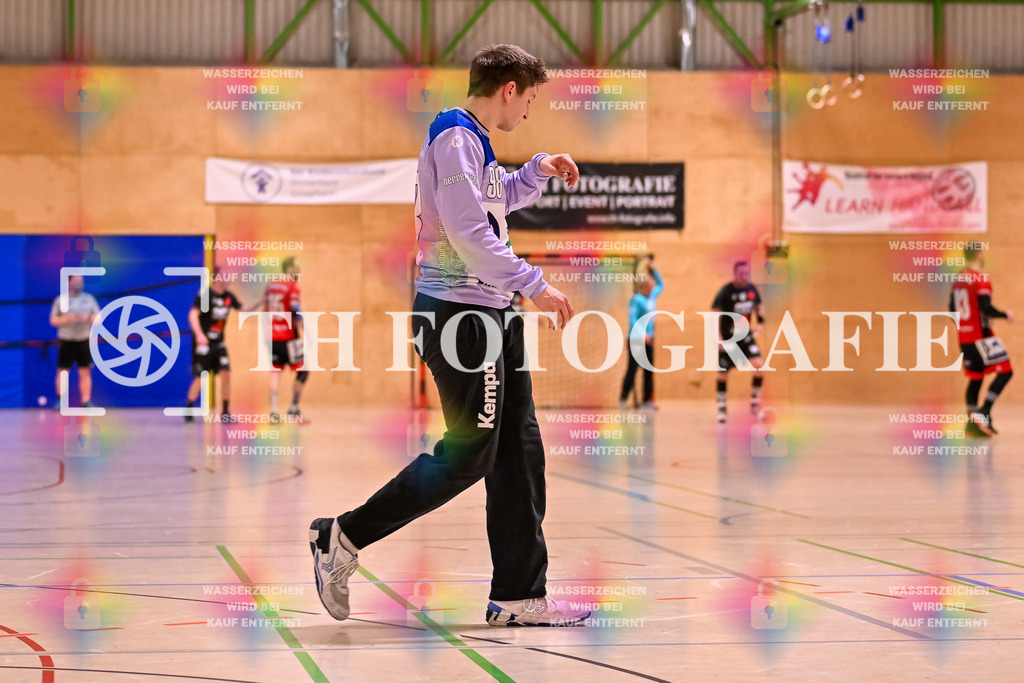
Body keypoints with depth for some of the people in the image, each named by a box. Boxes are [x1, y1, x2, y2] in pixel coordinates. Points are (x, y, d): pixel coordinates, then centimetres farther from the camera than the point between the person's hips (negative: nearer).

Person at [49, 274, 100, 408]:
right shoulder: (60, 300, 4)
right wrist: (68, 319, -15)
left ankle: (86, 401, 0)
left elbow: (98, 317, 8)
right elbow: (53, 320, 0)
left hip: (84, 341, 2)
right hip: (66, 341, -2)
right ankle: (60, 400, 10)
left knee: (85, 372, -2)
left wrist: (87, 318, -12)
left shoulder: (89, 299, 10)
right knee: (62, 372, -1)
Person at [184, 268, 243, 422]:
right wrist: (199, 334, -36)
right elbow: (193, 314, -22)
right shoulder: (205, 294, -14)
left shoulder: (228, 297, 6)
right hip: (203, 342, -6)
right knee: (199, 378, -4)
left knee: (226, 373, -5)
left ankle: (225, 412, 3)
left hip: (219, 342, 6)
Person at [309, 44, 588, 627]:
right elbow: (467, 230, -21)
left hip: (490, 312, 10)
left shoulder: (477, 142, 20)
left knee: (519, 453, 6)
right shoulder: (454, 137, -12)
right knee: (468, 453, -8)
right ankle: (344, 539, 3)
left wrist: (538, 170, 23)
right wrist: (534, 284, -18)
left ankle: (519, 597, 9)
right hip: (460, 312, -10)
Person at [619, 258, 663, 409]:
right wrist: (642, 334, -30)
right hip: (636, 339, -8)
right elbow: (633, 318, -19)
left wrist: (653, 270, 22)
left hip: (648, 339, 8)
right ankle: (623, 399, -9)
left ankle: (647, 400, 9)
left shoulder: (651, 297, 13)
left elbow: (660, 285, 31)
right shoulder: (636, 300, -10)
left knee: (649, 370, 6)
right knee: (632, 368, -10)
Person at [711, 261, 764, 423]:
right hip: (727, 337, -3)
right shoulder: (726, 291, -14)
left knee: (759, 365, -15)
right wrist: (717, 335, -22)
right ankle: (721, 409, 17)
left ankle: (755, 403, -3)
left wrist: (760, 322, 3)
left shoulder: (751, 289, 0)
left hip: (745, 335, 4)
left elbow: (758, 305, 18)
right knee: (723, 374, 2)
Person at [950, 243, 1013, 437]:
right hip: (981, 336, -8)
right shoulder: (981, 279, -14)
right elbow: (986, 308, -21)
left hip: (963, 337, 8)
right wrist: (1005, 315, -5)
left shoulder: (957, 279, 10)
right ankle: (983, 413, -16)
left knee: (975, 378, 13)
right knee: (1005, 371, -6)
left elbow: (952, 309, 16)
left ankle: (972, 422, 9)